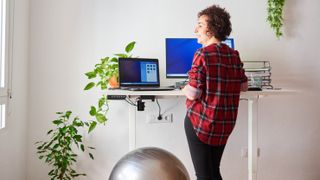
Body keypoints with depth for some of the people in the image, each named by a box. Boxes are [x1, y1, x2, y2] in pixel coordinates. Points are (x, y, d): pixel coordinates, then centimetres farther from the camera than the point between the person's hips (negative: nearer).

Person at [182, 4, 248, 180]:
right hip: (225, 124, 6)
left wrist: (186, 89, 1)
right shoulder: (234, 55, 3)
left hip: (200, 122, -6)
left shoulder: (202, 54, -15)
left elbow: (193, 94, -19)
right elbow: (244, 86, 13)